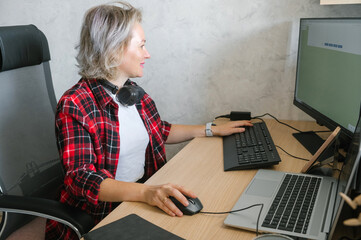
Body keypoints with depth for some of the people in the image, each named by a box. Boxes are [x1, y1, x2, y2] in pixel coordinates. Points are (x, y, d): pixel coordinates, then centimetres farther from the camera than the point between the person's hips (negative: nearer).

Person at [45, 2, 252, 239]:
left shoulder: (135, 92, 5)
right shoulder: (74, 106, -16)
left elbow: (161, 131, 21)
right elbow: (80, 178, -23)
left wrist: (212, 130, 19)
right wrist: (145, 192, -37)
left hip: (144, 197, 7)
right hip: (97, 217, -6)